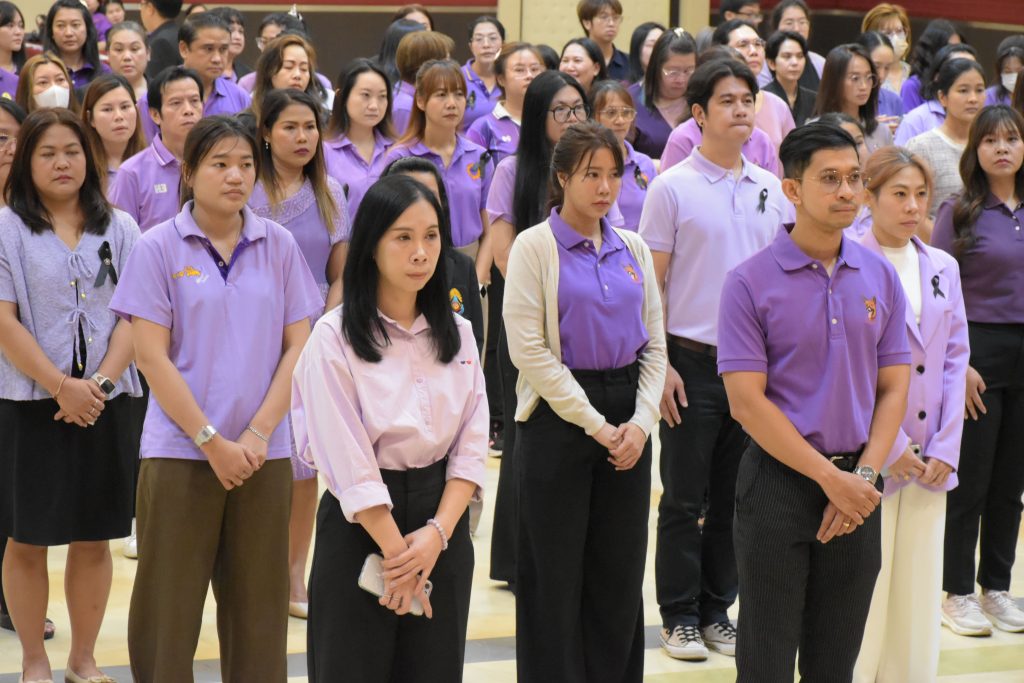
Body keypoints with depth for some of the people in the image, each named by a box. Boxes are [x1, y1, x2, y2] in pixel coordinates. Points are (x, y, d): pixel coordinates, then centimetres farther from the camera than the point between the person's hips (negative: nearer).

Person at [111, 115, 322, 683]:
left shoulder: (278, 246, 5)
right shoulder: (158, 248, -2)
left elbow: (298, 345, 5)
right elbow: (152, 356, -6)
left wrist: (258, 433, -7)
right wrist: (212, 441, -11)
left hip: (264, 454, 2)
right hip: (180, 451, -2)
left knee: (258, 604, 7)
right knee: (168, 606, 1)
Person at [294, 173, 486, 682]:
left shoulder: (457, 334, 7)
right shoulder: (335, 338, -9)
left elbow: (472, 446, 2)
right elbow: (348, 462, -13)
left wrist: (436, 533, -12)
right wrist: (396, 551, -14)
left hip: (442, 524, 4)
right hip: (360, 526, -4)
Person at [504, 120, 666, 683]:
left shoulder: (633, 249, 10)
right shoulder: (535, 246, -5)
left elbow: (655, 345, 12)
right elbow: (529, 350, -12)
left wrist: (641, 422, -4)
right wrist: (595, 425, -13)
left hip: (626, 428, 5)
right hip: (559, 419, -5)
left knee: (620, 575, 9)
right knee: (556, 579, 2)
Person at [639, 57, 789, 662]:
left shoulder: (770, 189, 8)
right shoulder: (672, 188, -6)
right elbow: (652, 284, -5)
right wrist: (660, 364, -11)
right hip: (693, 362, -4)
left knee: (735, 496, 10)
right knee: (685, 498, 3)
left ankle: (717, 609, 21)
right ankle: (680, 616, 13)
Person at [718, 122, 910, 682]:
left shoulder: (880, 278, 6)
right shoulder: (749, 282, -7)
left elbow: (893, 389, 7)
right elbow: (747, 402, -12)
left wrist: (863, 477, -7)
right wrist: (829, 477, -14)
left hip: (856, 489, 4)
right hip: (779, 482, -4)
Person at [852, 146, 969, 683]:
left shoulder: (942, 267, 10)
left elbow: (955, 358, 11)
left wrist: (946, 447, 2)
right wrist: (889, 446, -13)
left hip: (929, 462, 6)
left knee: (919, 595, 9)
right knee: (863, 598, -2)